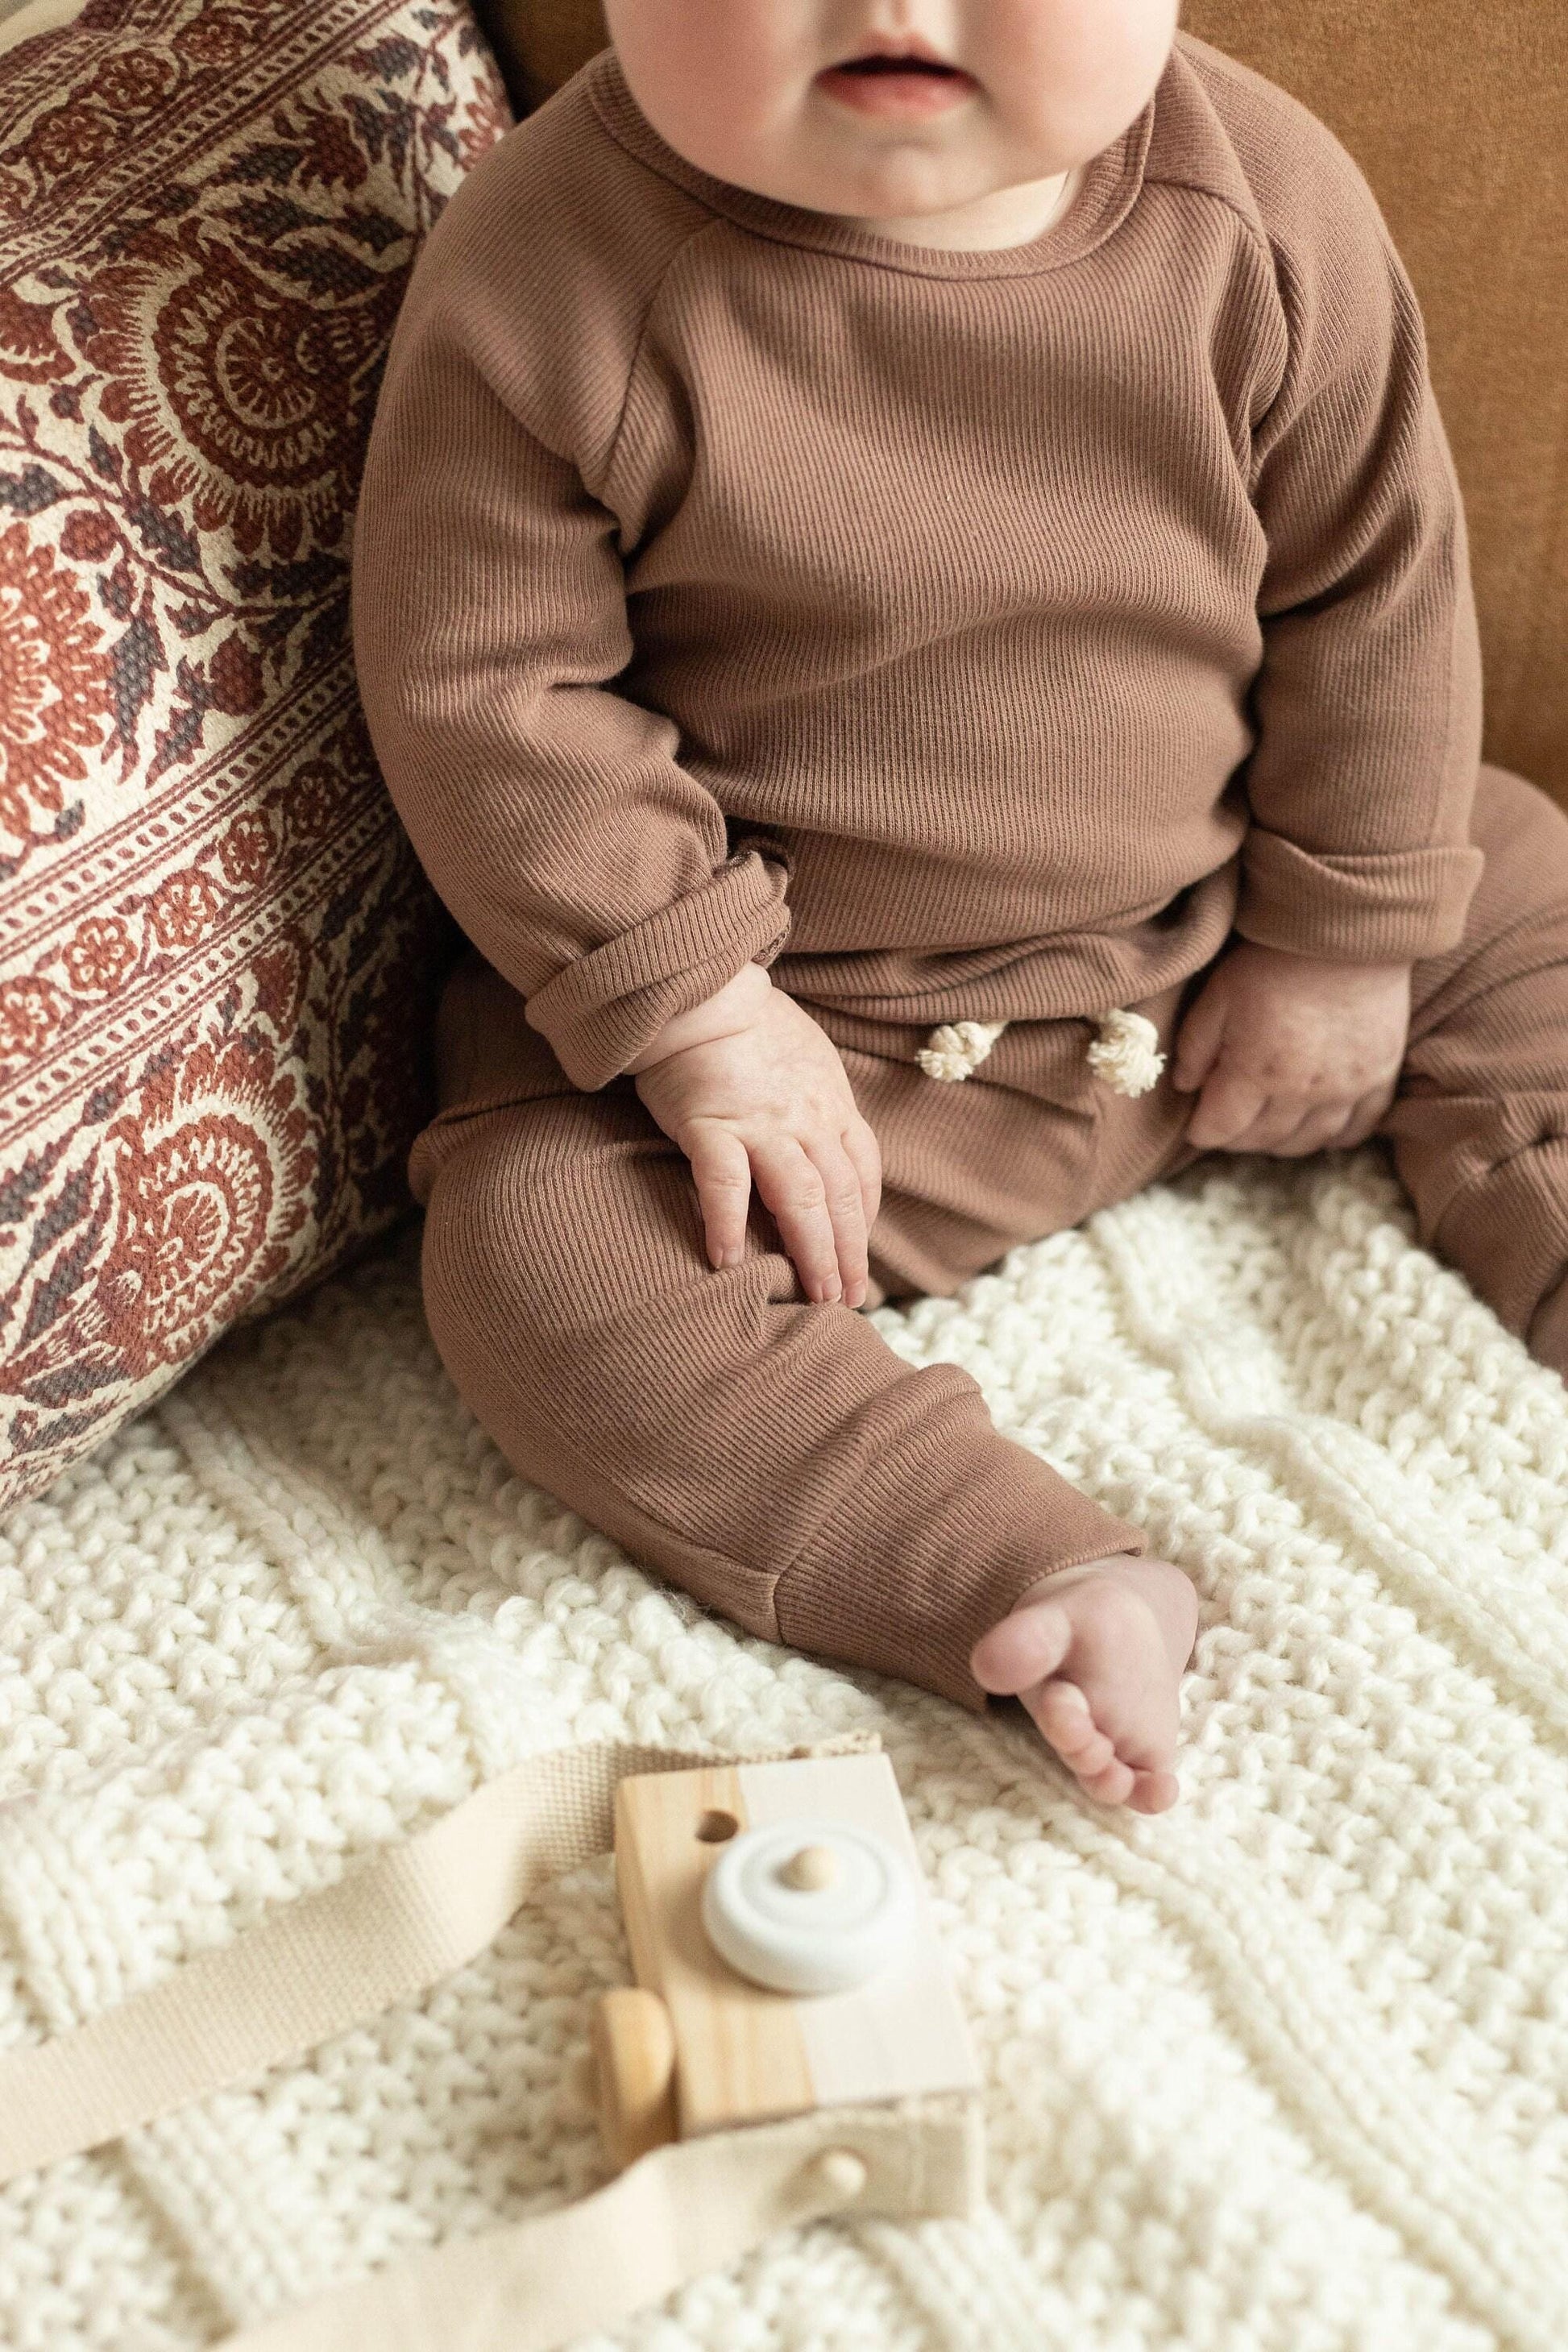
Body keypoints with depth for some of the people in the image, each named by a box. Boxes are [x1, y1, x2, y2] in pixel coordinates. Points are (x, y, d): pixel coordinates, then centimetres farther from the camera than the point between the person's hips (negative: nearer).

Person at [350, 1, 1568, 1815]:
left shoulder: (1267, 207, -14)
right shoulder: (546, 278, -23)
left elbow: (1368, 588, -2)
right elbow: (480, 680, -18)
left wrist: (1343, 939, 0)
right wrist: (693, 1014, -22)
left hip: (1208, 942, 3)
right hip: (802, 1013, -3)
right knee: (543, 1261, -22)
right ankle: (1036, 1586, -25)